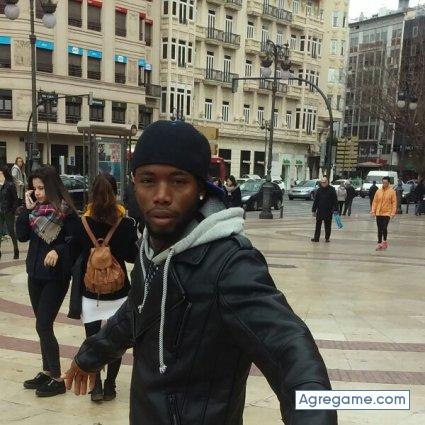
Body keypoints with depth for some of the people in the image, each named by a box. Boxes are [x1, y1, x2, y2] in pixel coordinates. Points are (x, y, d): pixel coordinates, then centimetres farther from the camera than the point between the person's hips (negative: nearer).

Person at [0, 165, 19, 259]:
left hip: (8, 213, -5)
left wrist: (13, 211, -14)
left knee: (11, 232, 5)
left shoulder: (10, 184, -11)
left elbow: (15, 199, -9)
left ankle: (16, 251, 20)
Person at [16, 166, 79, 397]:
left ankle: (57, 379, 7)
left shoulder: (65, 211, -14)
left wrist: (58, 250, -27)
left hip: (56, 276, -7)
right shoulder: (34, 208, 4)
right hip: (35, 274, 7)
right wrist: (27, 209, -10)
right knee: (43, 326, 15)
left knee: (43, 326, -5)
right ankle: (47, 371, 29)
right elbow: (21, 235, -3)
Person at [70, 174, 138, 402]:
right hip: (118, 290, 0)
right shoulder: (126, 223, -9)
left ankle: (96, 384, 6)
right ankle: (109, 385, 17)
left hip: (90, 290, 0)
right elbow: (132, 256, -6)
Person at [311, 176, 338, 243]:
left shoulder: (331, 190, -3)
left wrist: (335, 210, -12)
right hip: (320, 211, 2)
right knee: (318, 225, 2)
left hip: (328, 211, -2)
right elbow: (315, 201, 9)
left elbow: (335, 200, -5)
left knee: (328, 225, 7)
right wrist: (314, 210, 7)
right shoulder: (319, 190, 5)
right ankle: (316, 238, 5)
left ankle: (327, 238, 17)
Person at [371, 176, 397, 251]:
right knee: (379, 229, 7)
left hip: (387, 213, -3)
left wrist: (393, 212, -12)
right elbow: (375, 201, 8)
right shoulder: (379, 191, 5)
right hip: (378, 213, 4)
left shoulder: (392, 191, -4)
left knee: (384, 228, -11)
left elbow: (394, 202, -5)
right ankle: (380, 243, 15)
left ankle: (384, 241, 12)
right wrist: (373, 211, 1)